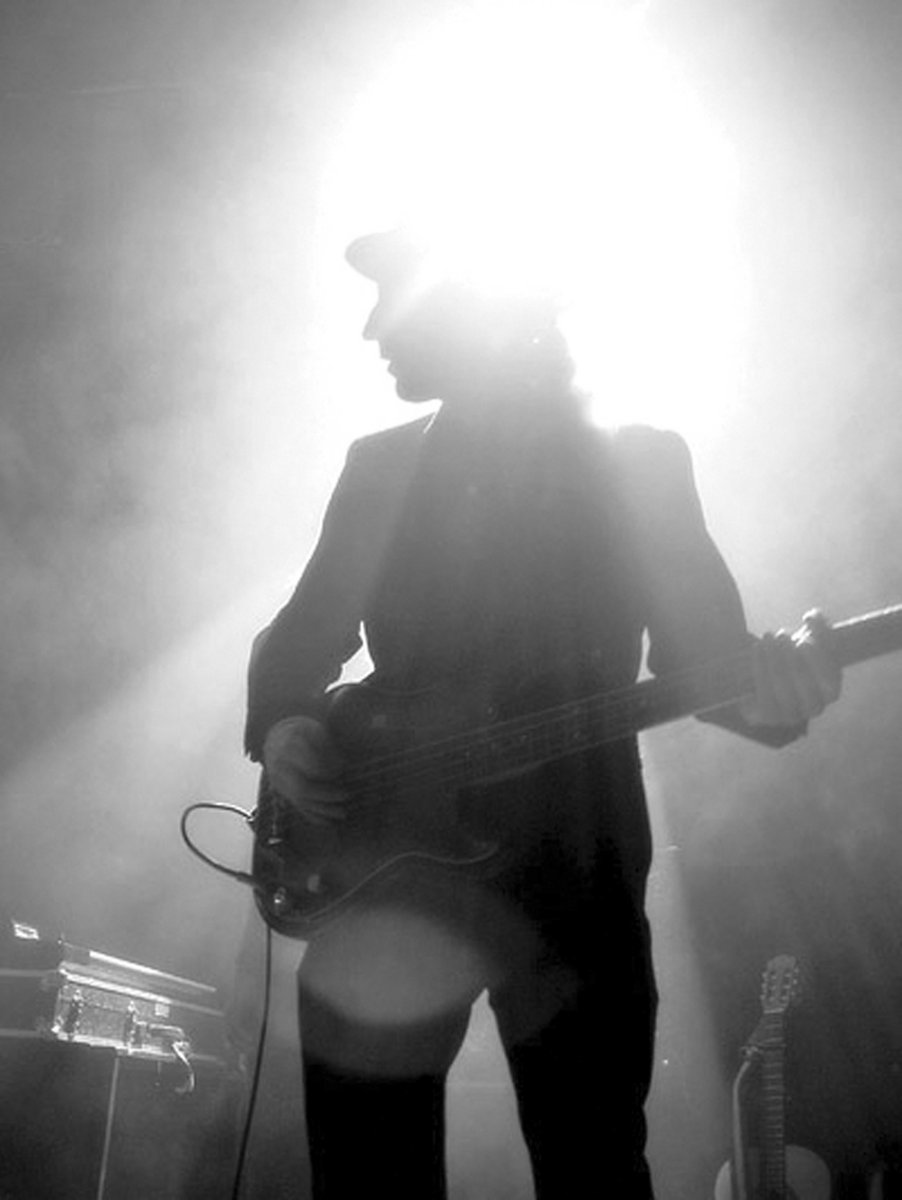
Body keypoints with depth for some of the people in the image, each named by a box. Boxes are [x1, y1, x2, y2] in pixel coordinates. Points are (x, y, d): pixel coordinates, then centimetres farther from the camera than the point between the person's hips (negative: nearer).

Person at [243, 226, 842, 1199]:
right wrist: (282, 728, -6)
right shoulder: (380, 468, 8)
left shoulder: (638, 465, 0)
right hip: (389, 855, 3)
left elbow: (701, 649, -4)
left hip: (574, 873, -2)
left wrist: (765, 687, -26)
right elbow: (303, 637, 14)